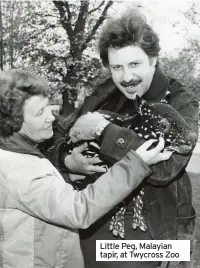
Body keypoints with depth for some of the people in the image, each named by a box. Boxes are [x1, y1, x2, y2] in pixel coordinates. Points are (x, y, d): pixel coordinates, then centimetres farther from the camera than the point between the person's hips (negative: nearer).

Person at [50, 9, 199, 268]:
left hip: (154, 233, -3)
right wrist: (67, 158, -18)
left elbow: (166, 166, -26)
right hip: (96, 226, 3)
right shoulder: (104, 95, -2)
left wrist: (103, 129, -26)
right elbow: (56, 135, 4)